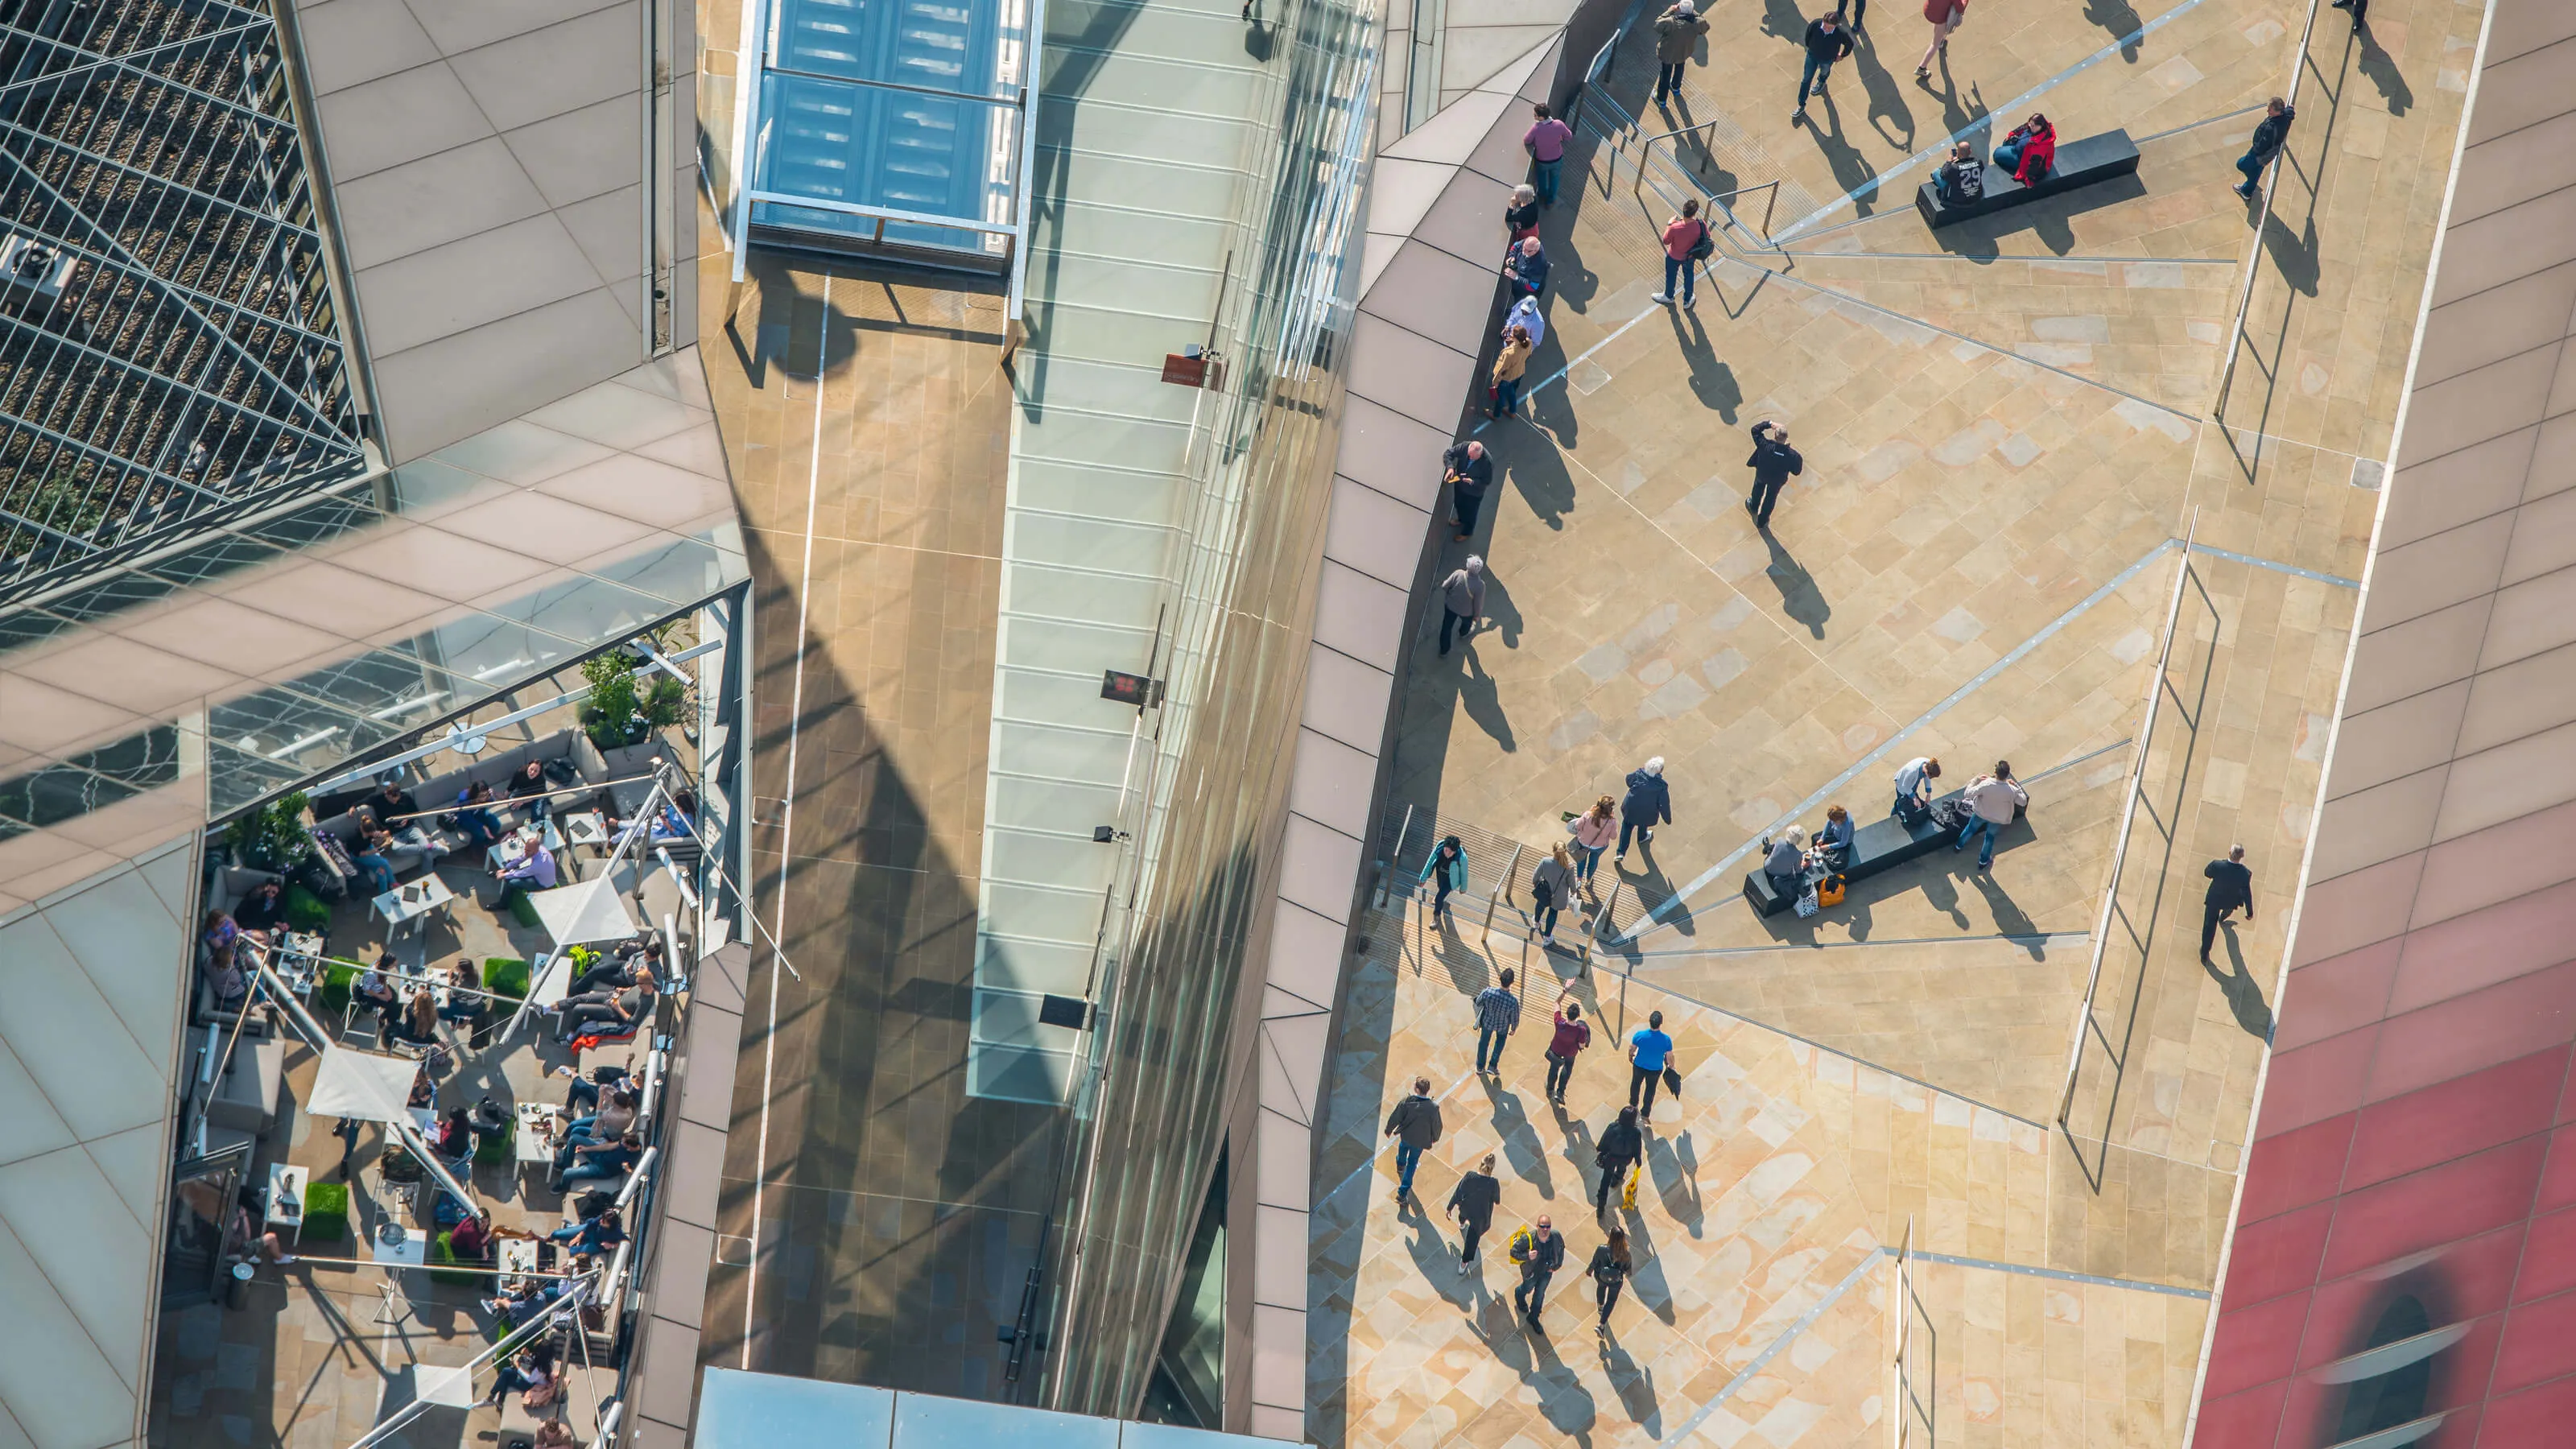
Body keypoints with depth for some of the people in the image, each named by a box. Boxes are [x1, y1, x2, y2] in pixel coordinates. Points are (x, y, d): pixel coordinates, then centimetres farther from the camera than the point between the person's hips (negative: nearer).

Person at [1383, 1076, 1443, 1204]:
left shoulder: (1406, 1102, -29)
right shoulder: (1433, 1108, -30)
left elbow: (1395, 1118, -15)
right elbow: (1437, 1126, -14)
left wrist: (1389, 1130, 5)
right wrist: (1435, 1137, 9)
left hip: (1405, 1135, 1)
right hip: (1420, 1141, -1)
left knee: (1403, 1147, 36)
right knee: (1412, 1164, 18)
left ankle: (1400, 1167, 68)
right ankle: (1403, 1192, 21)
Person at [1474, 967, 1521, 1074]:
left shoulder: (1487, 992, -39)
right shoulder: (1513, 1002, -40)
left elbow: (1478, 1003, -15)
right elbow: (1515, 1019, -20)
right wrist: (1513, 1029, 3)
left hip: (1487, 1021, 1)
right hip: (1503, 1025, -1)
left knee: (1484, 1041, 30)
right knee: (1501, 1039, 34)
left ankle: (1480, 1066, 50)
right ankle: (1492, 1065, 35)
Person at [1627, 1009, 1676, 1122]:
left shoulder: (1639, 1035, -30)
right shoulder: (1666, 1040, -30)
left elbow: (1631, 1049, -11)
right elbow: (1669, 1057, -15)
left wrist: (1630, 1057, 12)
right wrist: (1671, 1066, 7)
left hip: (1639, 1066, 0)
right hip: (1656, 1069, 0)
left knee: (1635, 1084, 30)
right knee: (1650, 1090, 24)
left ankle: (1633, 1104, 55)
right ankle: (1645, 1114, 39)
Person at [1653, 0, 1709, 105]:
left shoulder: (1671, 22, -38)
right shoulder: (1697, 23, -28)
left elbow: (1657, 25, -20)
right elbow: (1705, 26, -5)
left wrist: (1671, 10, -18)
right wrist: (1694, 13, -9)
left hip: (1667, 53, -3)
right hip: (1684, 53, 3)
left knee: (1665, 75, 22)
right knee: (1679, 70, 35)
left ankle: (1661, 99, 41)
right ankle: (1676, 88, 61)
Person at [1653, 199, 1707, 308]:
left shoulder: (1674, 228, -41)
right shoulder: (1701, 225, -33)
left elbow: (1666, 241, -21)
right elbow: (1707, 237, -11)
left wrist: (1669, 224, -10)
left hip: (1674, 257, -2)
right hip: (1690, 255, 2)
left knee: (1670, 275, 28)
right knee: (1689, 275, 31)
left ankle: (1668, 296, 56)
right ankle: (1688, 300, 52)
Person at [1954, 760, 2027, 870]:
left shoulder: (1985, 784, -36)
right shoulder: (2011, 790, -34)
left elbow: (1968, 794, -24)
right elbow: (2023, 802, -16)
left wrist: (1976, 780, -11)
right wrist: (2016, 785, -8)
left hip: (1981, 814, 0)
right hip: (1997, 819, 0)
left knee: (1970, 829, 31)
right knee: (1990, 837, 28)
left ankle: (1959, 845, 57)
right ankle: (1983, 861, 47)